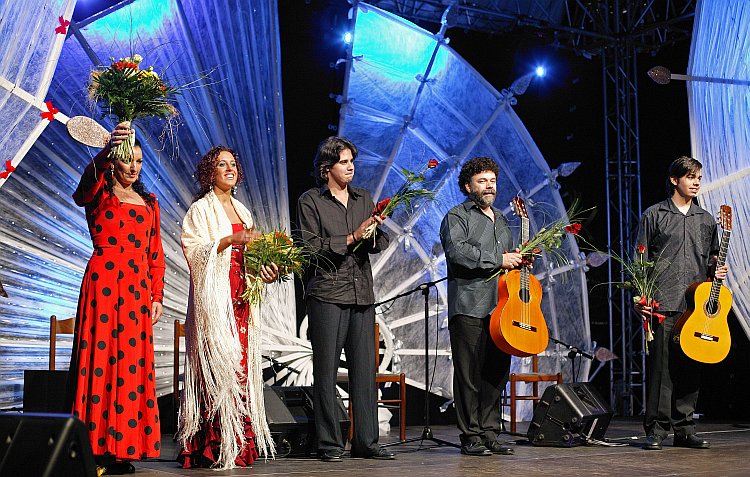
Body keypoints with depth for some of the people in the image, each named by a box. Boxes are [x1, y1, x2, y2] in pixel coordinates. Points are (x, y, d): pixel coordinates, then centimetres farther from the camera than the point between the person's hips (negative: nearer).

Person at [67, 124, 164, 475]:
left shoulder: (149, 202, 20)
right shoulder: (100, 195, 5)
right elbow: (84, 190, -21)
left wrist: (157, 296, 10)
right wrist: (107, 151, -36)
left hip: (138, 289, 5)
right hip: (103, 284, -5)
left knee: (133, 364, 1)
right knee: (100, 358, -8)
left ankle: (123, 448, 5)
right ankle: (95, 448, -6)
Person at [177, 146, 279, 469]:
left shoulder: (241, 211, 21)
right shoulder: (200, 209, 1)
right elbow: (193, 250, -10)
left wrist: (265, 270, 5)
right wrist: (230, 239, -18)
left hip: (240, 299, 7)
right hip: (214, 297, -6)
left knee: (242, 365, 1)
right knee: (218, 364, -12)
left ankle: (240, 444, 3)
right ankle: (216, 446, -10)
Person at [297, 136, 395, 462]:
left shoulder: (363, 199, 17)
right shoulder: (310, 201, 2)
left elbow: (380, 244, 14)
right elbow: (311, 247, -7)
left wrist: (374, 234, -8)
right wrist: (351, 238, -12)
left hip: (362, 293, 5)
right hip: (327, 293, -4)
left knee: (365, 369, 3)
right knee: (326, 371, -2)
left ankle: (366, 442, 9)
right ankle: (329, 444, 5)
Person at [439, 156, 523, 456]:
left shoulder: (500, 220, 25)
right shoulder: (456, 217, 1)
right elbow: (458, 252, -17)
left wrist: (518, 260, 13)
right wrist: (499, 259, -14)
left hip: (500, 308, 7)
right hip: (469, 309, -7)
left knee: (496, 373, 7)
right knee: (470, 375, -6)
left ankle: (490, 435, 14)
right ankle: (471, 438, -1)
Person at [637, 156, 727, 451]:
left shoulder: (706, 219, 17)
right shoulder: (654, 215, 5)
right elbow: (641, 260, 1)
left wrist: (716, 271, 2)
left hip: (697, 305, 4)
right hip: (663, 304, -4)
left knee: (691, 367, 5)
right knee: (661, 365, -6)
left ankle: (684, 429, 13)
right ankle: (656, 429, -1)